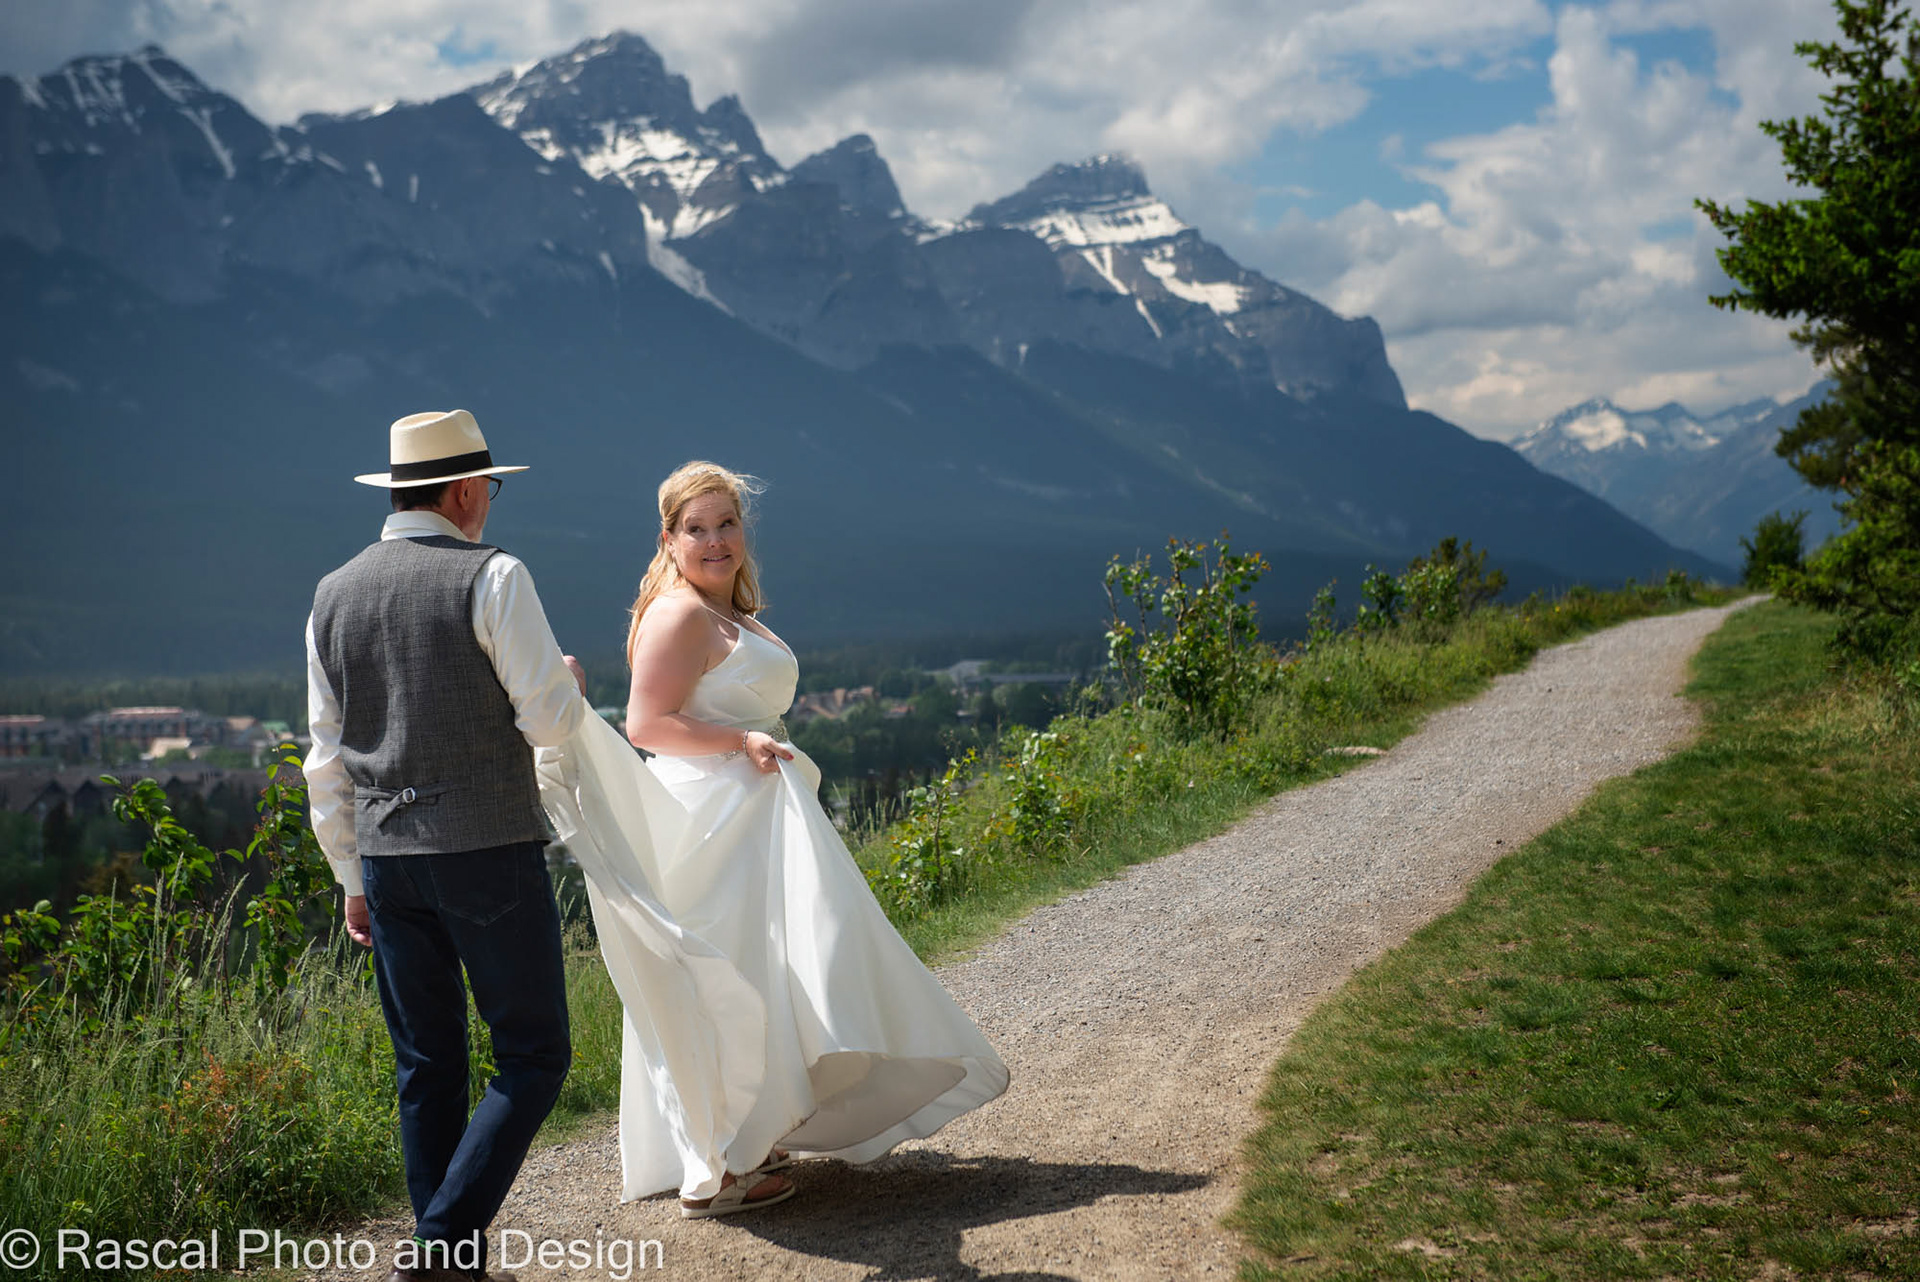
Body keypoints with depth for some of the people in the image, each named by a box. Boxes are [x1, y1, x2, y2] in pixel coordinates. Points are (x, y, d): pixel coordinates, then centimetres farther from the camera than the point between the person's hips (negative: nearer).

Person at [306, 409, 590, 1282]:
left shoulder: (335, 595, 10)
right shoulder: (491, 577, -8)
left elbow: (327, 758, 12)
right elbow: (551, 722, -10)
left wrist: (353, 876, 18)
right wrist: (570, 682, 13)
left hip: (386, 858, 6)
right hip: (490, 851, -6)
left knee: (426, 1068, 12)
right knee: (533, 1056, 3)